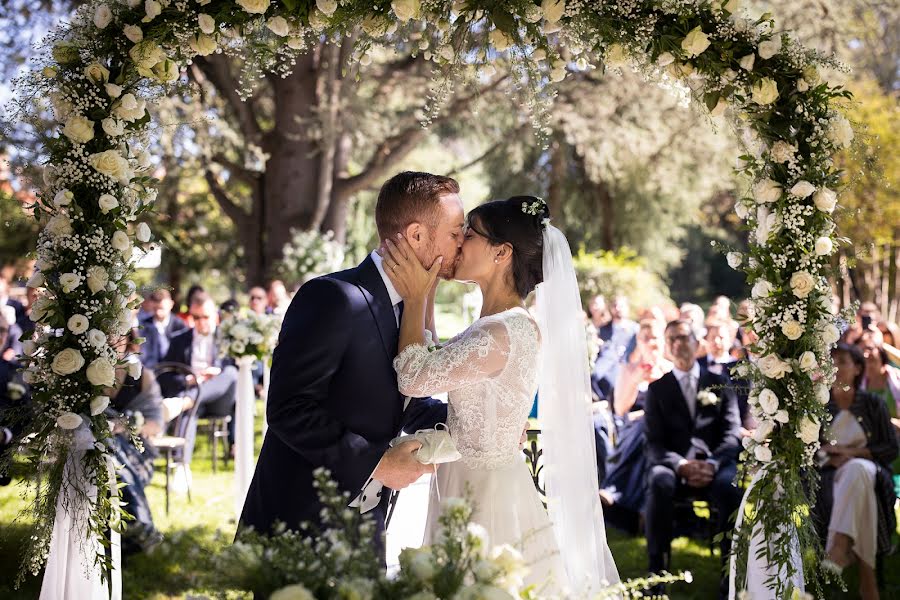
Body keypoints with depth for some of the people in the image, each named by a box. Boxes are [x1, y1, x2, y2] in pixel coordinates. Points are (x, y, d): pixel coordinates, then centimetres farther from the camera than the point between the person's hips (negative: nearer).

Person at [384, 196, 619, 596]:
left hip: (490, 497, -9)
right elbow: (433, 361, 21)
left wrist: (416, 298, -11)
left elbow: (413, 377, -20)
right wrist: (425, 292, 14)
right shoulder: (498, 325, 9)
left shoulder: (504, 333, -21)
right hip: (471, 489, 9)